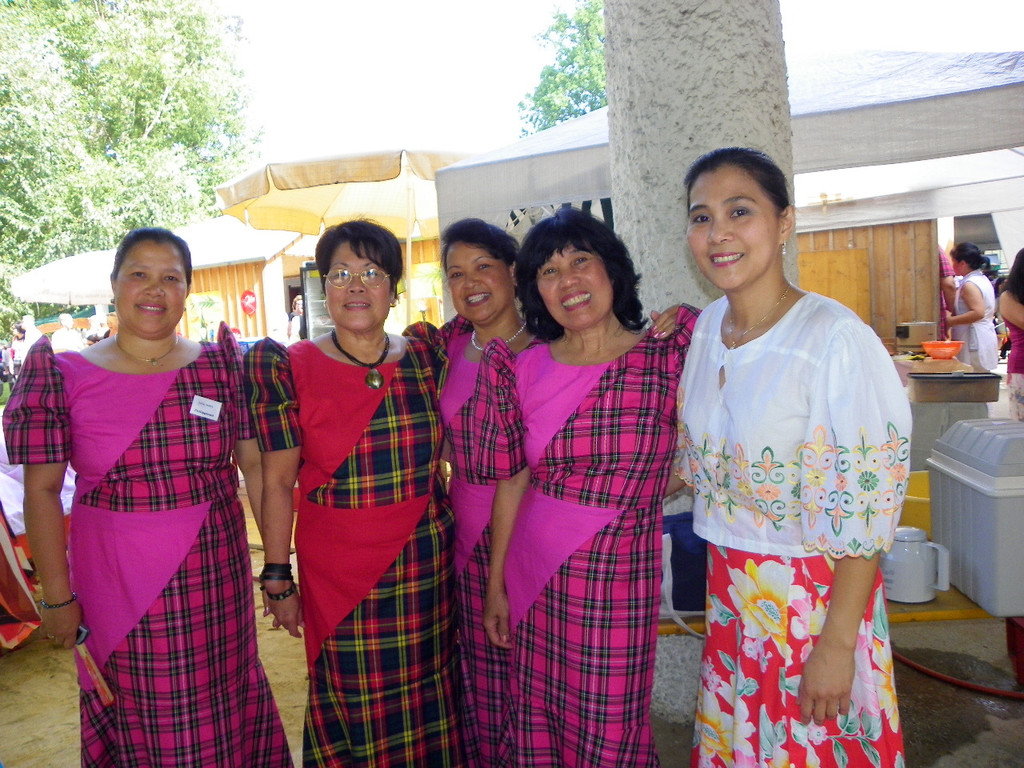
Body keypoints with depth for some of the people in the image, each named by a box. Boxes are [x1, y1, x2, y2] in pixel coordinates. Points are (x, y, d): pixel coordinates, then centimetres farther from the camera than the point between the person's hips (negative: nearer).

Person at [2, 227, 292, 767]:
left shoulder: (222, 366, 0)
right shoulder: (65, 376, -3)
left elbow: (256, 466, 1)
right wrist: (57, 597, -3)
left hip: (216, 580, 1)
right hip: (115, 587, -1)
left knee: (225, 719, 14)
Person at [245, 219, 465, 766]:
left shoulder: (426, 359, 2)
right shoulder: (290, 369, -6)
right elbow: (277, 481, -5)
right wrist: (277, 578, -4)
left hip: (428, 562, 3)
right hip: (338, 571, -2)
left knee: (429, 704, 14)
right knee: (353, 711, 10)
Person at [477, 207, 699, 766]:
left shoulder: (668, 355, -7)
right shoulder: (524, 370, 0)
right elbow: (512, 481, 4)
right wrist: (495, 584, 7)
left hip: (620, 574, -2)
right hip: (534, 574, 3)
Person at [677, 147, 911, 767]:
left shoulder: (836, 338, -21)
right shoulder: (709, 325, 0)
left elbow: (865, 511, -19)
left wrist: (836, 643, -18)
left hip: (817, 597, -6)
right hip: (731, 592, 6)